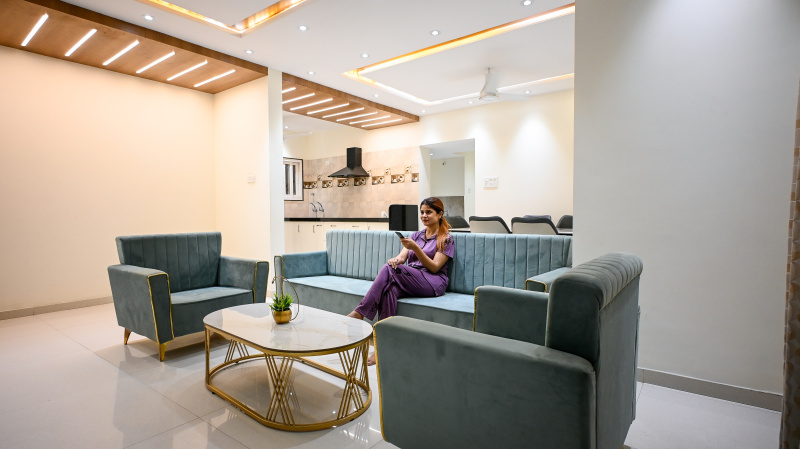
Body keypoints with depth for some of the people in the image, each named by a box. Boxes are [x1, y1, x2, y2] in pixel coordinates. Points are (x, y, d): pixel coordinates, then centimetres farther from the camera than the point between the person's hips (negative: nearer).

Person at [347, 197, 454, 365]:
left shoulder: (446, 239, 6)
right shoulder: (416, 235, 23)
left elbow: (434, 267, -6)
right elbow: (402, 257, 10)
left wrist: (415, 248, -19)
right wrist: (396, 259, -16)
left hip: (433, 283, -5)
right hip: (410, 280, 5)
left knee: (389, 269, -28)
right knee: (390, 291, -32)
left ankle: (360, 312, -26)